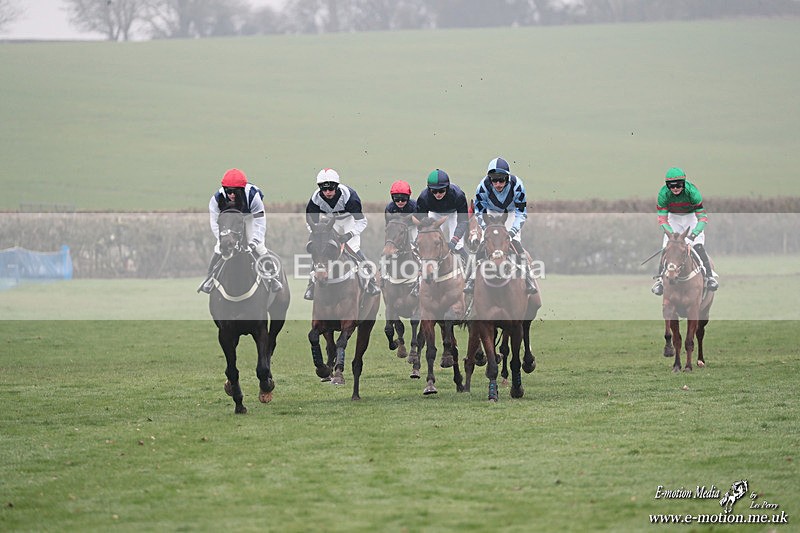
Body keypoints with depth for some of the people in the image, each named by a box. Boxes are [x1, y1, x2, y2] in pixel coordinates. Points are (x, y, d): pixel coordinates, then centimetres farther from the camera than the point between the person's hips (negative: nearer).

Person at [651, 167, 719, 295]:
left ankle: (709, 276, -8)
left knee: (698, 246, -18)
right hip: (673, 218, 2)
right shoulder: (663, 194, -26)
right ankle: (660, 278, -2)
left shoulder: (692, 191, -32)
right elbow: (662, 218, -22)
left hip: (692, 217, -2)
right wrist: (670, 233, -39)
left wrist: (695, 233, -43)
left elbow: (702, 217, -28)